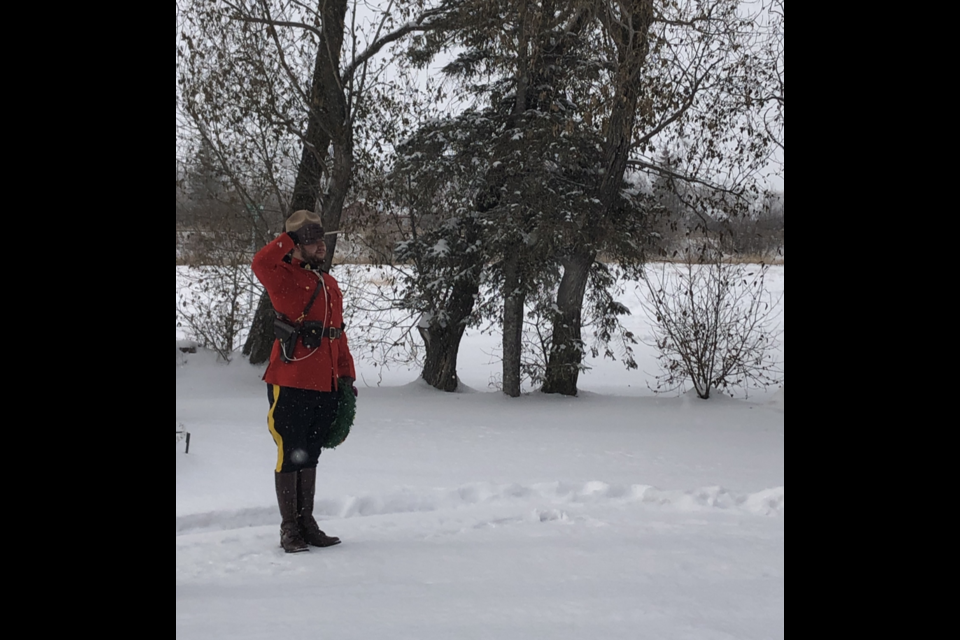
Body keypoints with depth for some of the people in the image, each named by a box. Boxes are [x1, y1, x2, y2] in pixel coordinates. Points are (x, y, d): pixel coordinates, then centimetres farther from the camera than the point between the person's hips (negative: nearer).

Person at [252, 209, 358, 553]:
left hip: (325, 386, 7)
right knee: (290, 456, 1)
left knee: (309, 456, 15)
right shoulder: (286, 278, -5)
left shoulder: (330, 284, 16)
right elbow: (261, 263, -29)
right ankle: (289, 529, 10)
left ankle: (306, 523, 24)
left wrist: (347, 375, 15)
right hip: (290, 385, -7)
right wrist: (290, 238, -16)